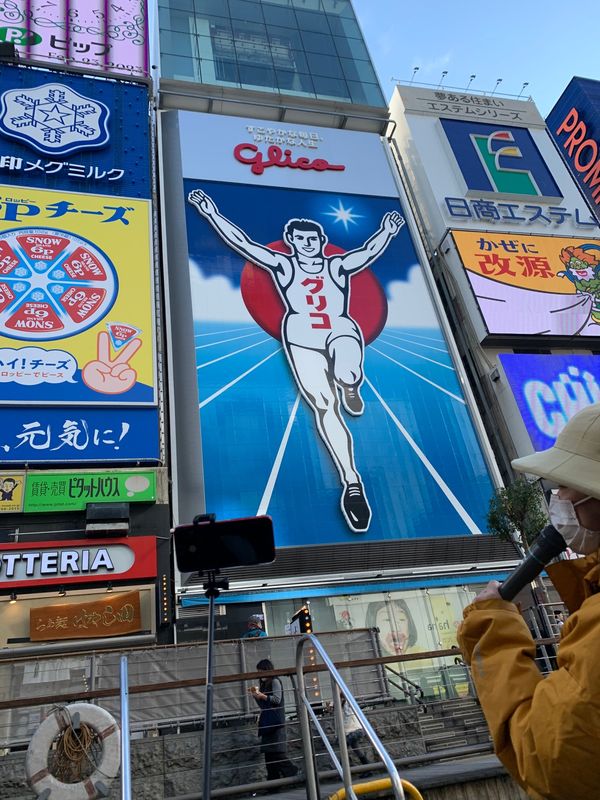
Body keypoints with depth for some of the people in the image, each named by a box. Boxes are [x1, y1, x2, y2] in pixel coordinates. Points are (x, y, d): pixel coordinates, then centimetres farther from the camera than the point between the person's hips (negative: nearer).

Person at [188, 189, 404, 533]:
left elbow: (371, 250, 16)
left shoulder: (338, 266, 22)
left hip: (342, 331, 1)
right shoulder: (282, 264, 18)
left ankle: (351, 389, 4)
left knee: (347, 375, -36)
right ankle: (353, 483, -14)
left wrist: (387, 231, 3)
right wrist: (212, 213, 12)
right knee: (324, 406, -16)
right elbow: (242, 242, 15)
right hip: (302, 336, -1)